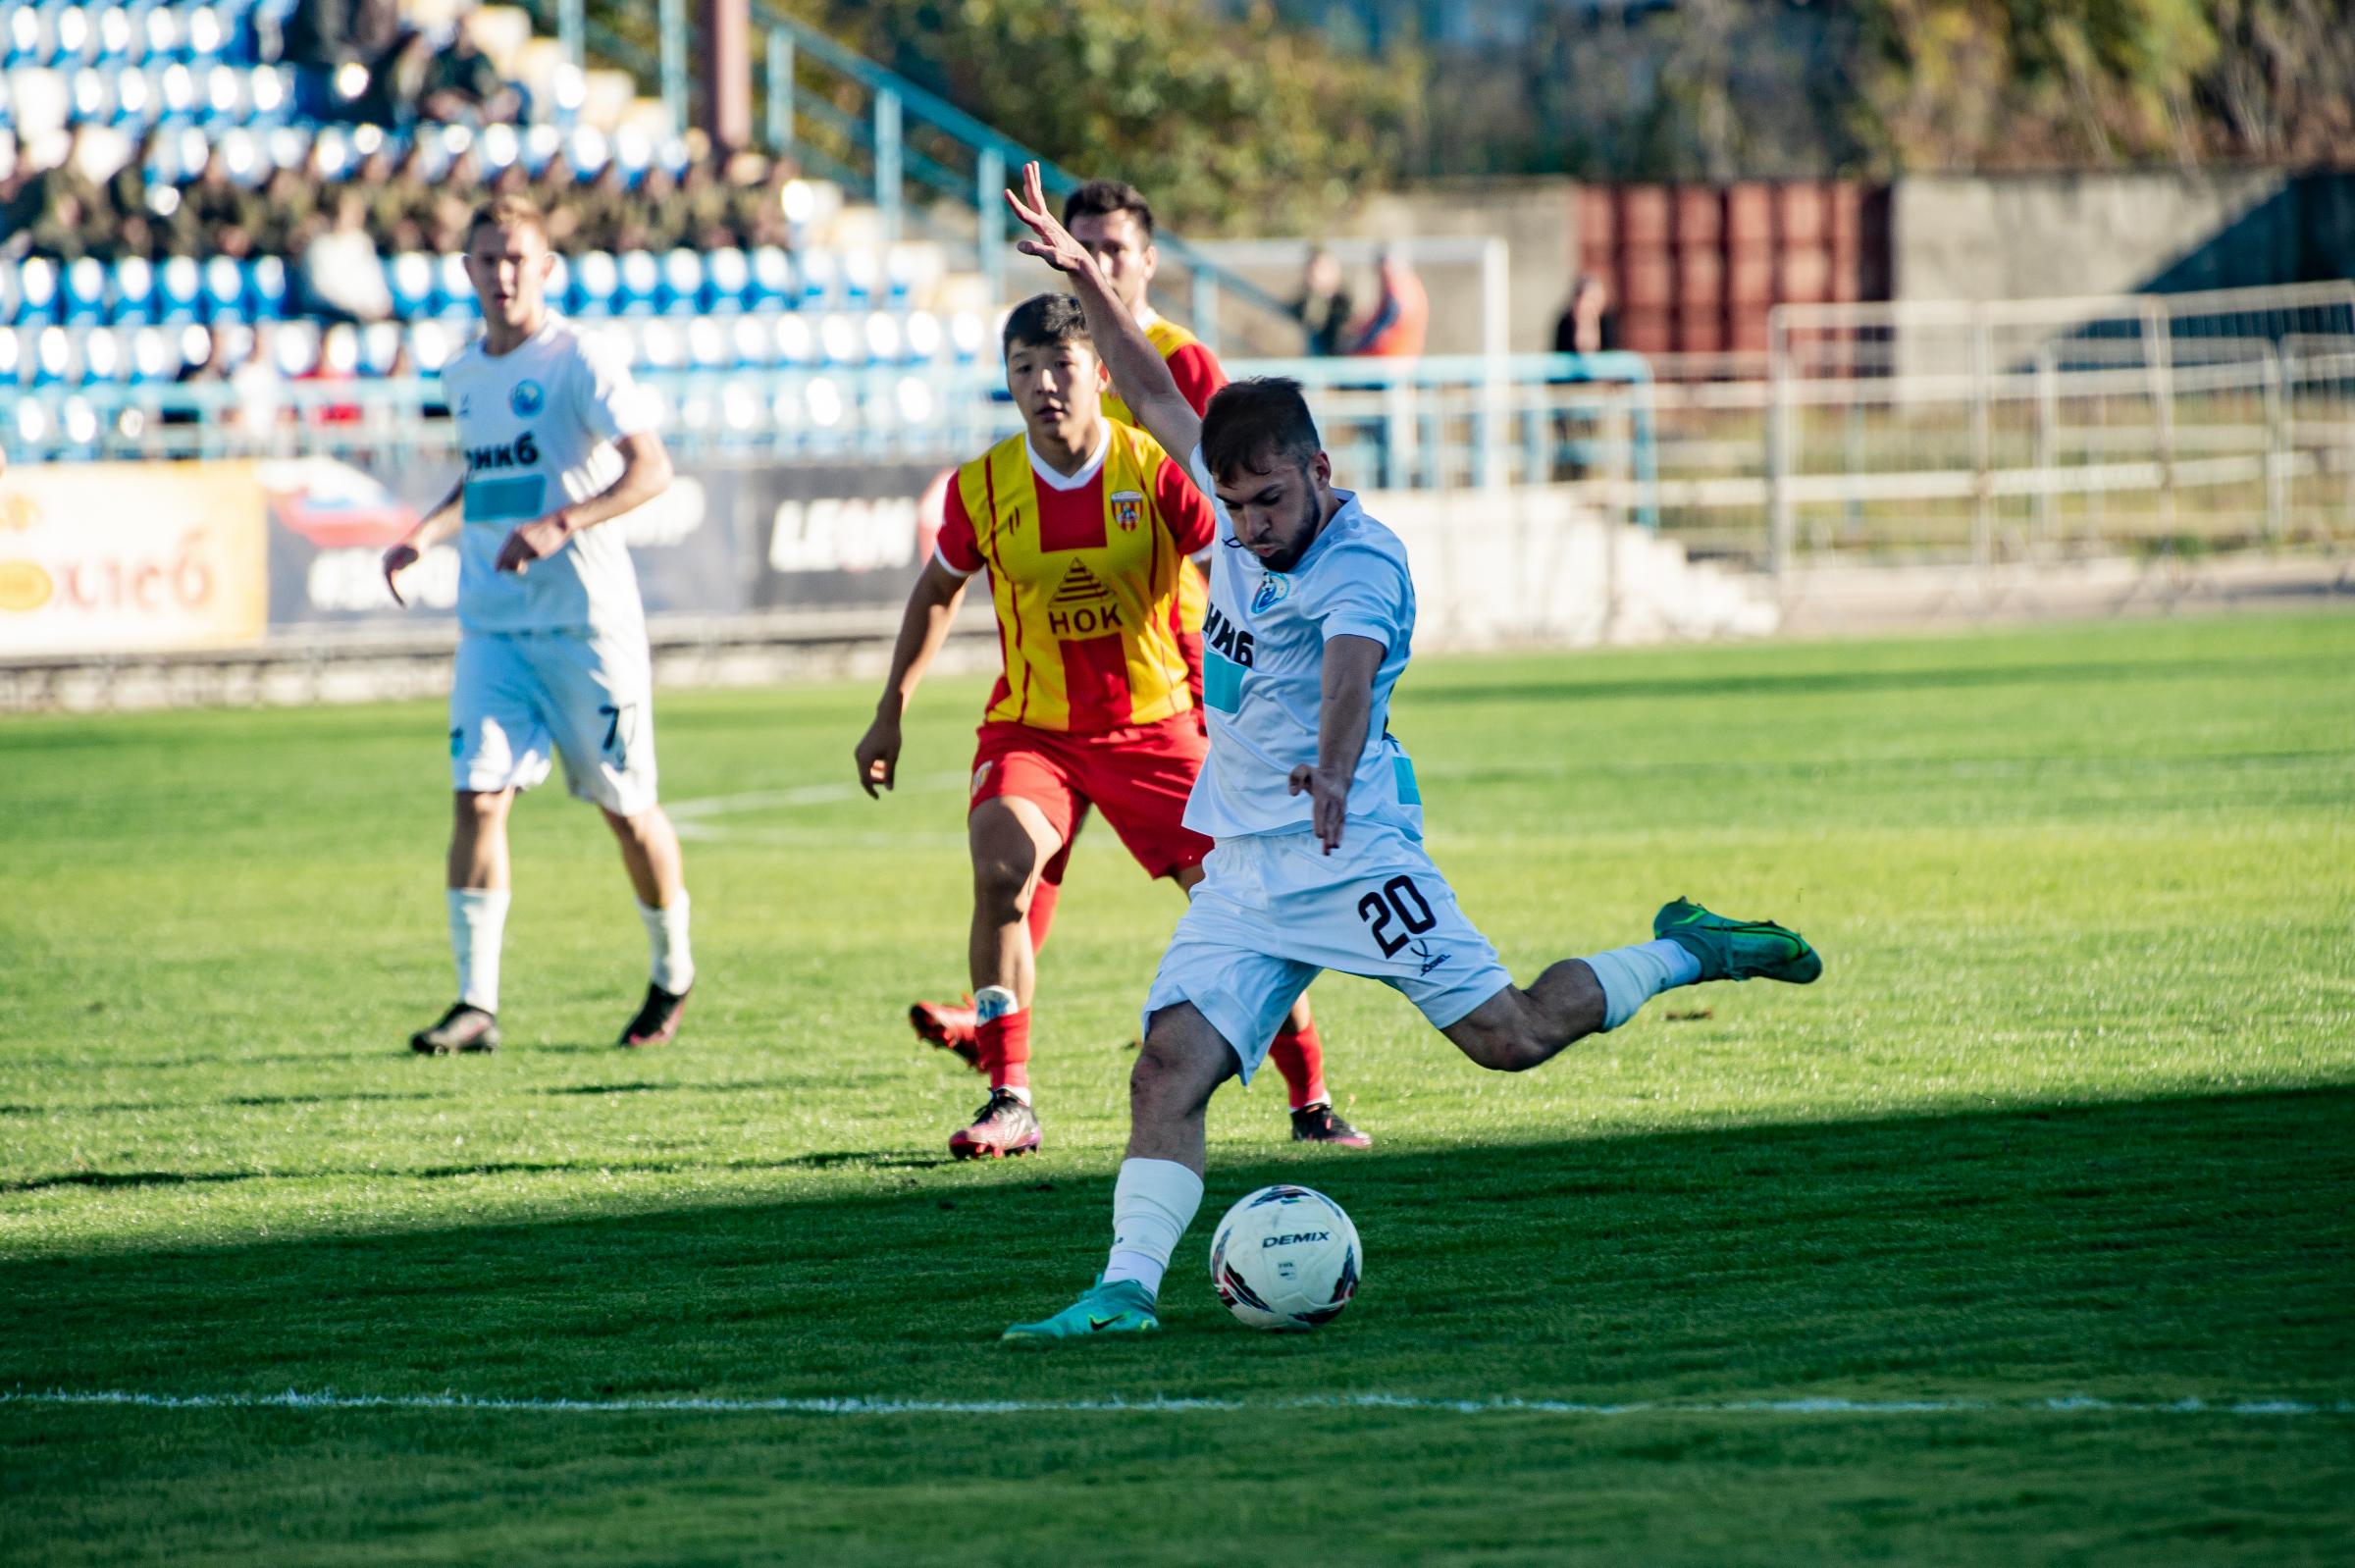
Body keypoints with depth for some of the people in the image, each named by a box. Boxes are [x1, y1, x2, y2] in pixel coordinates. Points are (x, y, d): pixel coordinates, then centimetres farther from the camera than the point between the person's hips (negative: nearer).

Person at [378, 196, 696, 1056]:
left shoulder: (579, 361, -9)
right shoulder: (462, 374, 12)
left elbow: (651, 468, -18)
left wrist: (557, 526, -29)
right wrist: (426, 532, 12)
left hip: (587, 619, -5)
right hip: (492, 623, 5)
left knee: (626, 808, 4)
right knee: (477, 796, -9)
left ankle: (673, 976, 25)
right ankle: (476, 1002, -10)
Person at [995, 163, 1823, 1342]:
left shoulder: (1360, 562, -17)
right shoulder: (1240, 506, 6)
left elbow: (1354, 664, -38)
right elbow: (1154, 395, 23)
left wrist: (1333, 770, -57)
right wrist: (1082, 277, 19)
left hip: (1352, 853, -6)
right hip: (1243, 872, 6)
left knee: (1511, 1036, -6)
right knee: (1169, 1065, -11)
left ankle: (1682, 954, 16)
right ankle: (1128, 1286, -18)